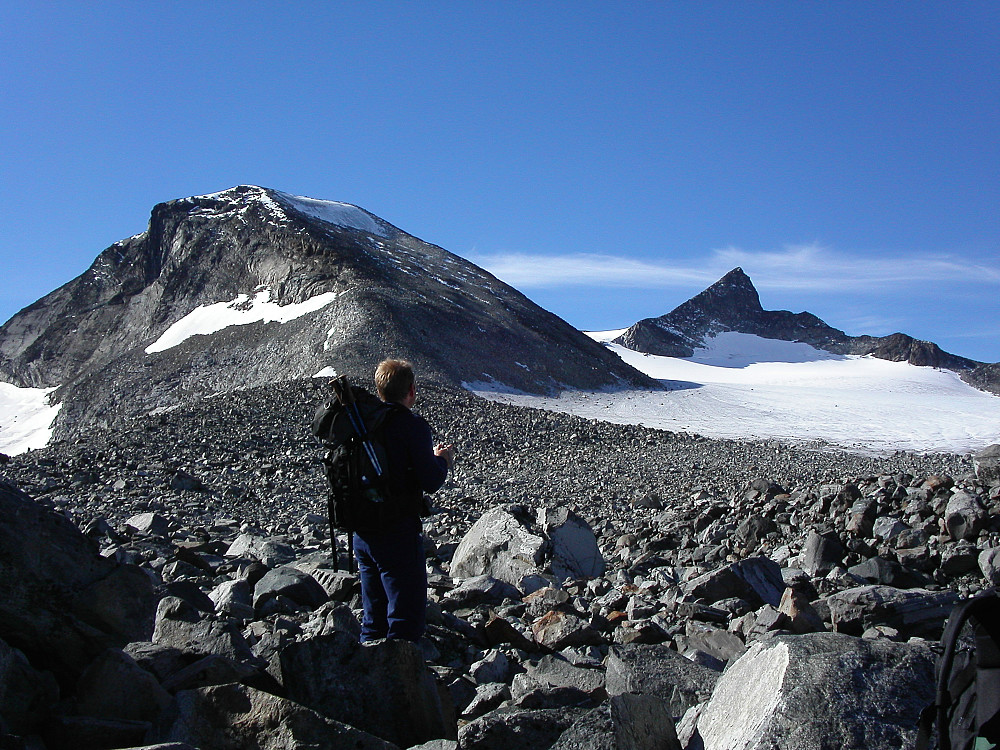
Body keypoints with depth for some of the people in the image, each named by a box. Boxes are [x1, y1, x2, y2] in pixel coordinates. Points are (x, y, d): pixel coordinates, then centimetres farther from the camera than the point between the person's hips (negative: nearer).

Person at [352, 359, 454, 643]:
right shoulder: (412, 425, -14)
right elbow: (431, 481, -16)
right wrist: (443, 460, 5)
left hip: (362, 533, 7)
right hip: (399, 534, -7)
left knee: (373, 620, 19)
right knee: (406, 621, 1)